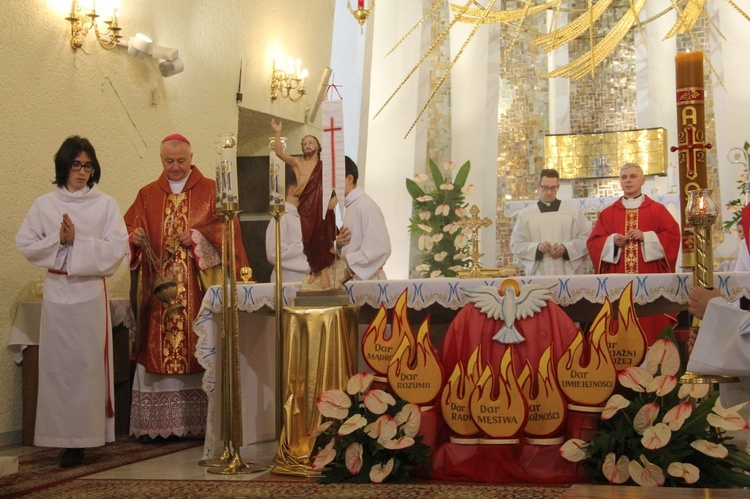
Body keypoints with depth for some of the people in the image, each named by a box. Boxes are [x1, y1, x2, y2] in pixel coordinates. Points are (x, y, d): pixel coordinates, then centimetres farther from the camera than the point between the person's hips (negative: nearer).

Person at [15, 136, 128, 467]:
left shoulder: (105, 205, 2)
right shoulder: (44, 205, 7)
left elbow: (116, 248, -5)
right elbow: (25, 244, 4)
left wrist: (77, 241, -12)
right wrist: (58, 240, -10)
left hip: (91, 291, -1)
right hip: (56, 291, 2)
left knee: (87, 363, -1)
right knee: (58, 363, 2)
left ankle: (84, 437, 4)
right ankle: (64, 437, 8)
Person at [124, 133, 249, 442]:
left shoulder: (210, 191, 7)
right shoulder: (147, 195, 15)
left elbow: (227, 228, -2)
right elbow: (129, 227, 9)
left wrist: (197, 236, -15)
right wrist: (134, 237, -13)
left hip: (197, 288, -2)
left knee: (196, 348, -4)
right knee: (157, 351, -1)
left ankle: (198, 422, 1)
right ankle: (155, 423, 2)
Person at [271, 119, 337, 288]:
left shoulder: (325, 166, 6)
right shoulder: (297, 163, 6)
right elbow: (279, 153, -8)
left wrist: (336, 198, -13)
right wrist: (278, 133, -18)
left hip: (323, 208, -1)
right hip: (306, 208, 1)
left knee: (323, 238, 2)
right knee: (309, 239, 4)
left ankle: (323, 271, 13)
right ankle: (314, 270, 22)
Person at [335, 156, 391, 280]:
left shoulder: (366, 206, -14)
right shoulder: (351, 206, 12)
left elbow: (380, 249, -21)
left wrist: (347, 263, -18)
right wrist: (338, 243, 0)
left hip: (367, 280, -8)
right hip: (352, 279, 8)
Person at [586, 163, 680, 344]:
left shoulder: (657, 210, 8)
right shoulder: (607, 213, 12)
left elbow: (673, 235, -2)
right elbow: (593, 242, 7)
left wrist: (645, 237, -13)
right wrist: (612, 241, -12)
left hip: (649, 280, -1)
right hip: (618, 281, 1)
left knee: (651, 322, -3)